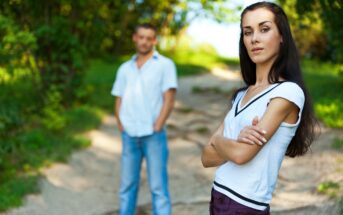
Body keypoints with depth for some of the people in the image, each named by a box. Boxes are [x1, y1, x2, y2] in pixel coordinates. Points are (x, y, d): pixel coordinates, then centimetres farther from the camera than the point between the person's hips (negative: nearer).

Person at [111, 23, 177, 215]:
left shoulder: (165, 64, 1)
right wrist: (121, 126, 2)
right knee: (127, 185, 9)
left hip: (154, 135, -4)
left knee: (158, 186, -3)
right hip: (129, 135, 4)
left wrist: (156, 127, -11)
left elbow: (169, 99, -5)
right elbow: (119, 101, 15)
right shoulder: (125, 68, 14)